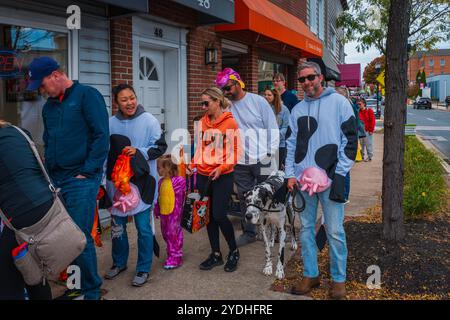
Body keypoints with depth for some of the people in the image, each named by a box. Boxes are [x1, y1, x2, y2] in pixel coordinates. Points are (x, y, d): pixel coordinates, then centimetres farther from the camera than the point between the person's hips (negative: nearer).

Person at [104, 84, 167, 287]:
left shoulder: (149, 120, -7)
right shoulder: (111, 123, 1)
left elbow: (160, 147, -4)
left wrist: (139, 152, -17)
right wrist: (107, 178, 9)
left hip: (142, 181, -3)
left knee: (143, 227, 2)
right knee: (117, 225, 15)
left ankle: (143, 269, 20)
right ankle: (119, 262, 36)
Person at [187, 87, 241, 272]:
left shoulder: (230, 122, -6)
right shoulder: (202, 122, 9)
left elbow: (236, 151, -6)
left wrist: (222, 167, -17)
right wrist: (193, 165, 2)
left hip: (222, 176, -5)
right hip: (203, 175, 5)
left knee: (219, 215, -8)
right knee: (208, 215, 8)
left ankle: (234, 252, 15)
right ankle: (216, 254, 23)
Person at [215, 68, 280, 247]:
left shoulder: (258, 101, -4)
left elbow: (273, 128, -2)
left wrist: (270, 153, -7)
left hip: (261, 160, -3)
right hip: (240, 162, 3)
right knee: (244, 198, 10)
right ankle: (249, 232, 26)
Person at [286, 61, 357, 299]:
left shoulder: (339, 102, 0)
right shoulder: (298, 109, 13)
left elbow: (350, 139, -3)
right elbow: (291, 144, 14)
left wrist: (340, 173, -9)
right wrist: (291, 174, 4)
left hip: (330, 177, -4)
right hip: (303, 178, 5)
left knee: (334, 231, 1)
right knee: (306, 228, 10)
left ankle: (339, 279, 17)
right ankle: (310, 275, 24)